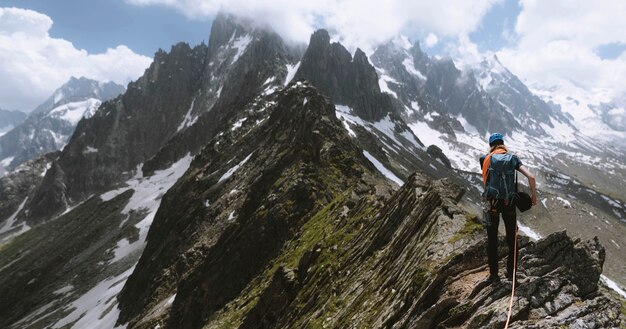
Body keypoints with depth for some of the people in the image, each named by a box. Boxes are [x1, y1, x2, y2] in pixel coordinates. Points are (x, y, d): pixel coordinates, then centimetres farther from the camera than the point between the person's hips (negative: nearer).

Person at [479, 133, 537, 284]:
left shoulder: (485, 159, -1)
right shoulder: (513, 158, 2)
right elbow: (531, 177, -5)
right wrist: (534, 195, 7)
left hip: (492, 202, -1)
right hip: (509, 202, 2)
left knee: (492, 239, 8)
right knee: (512, 238, 18)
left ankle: (494, 275, 11)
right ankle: (511, 272, 27)